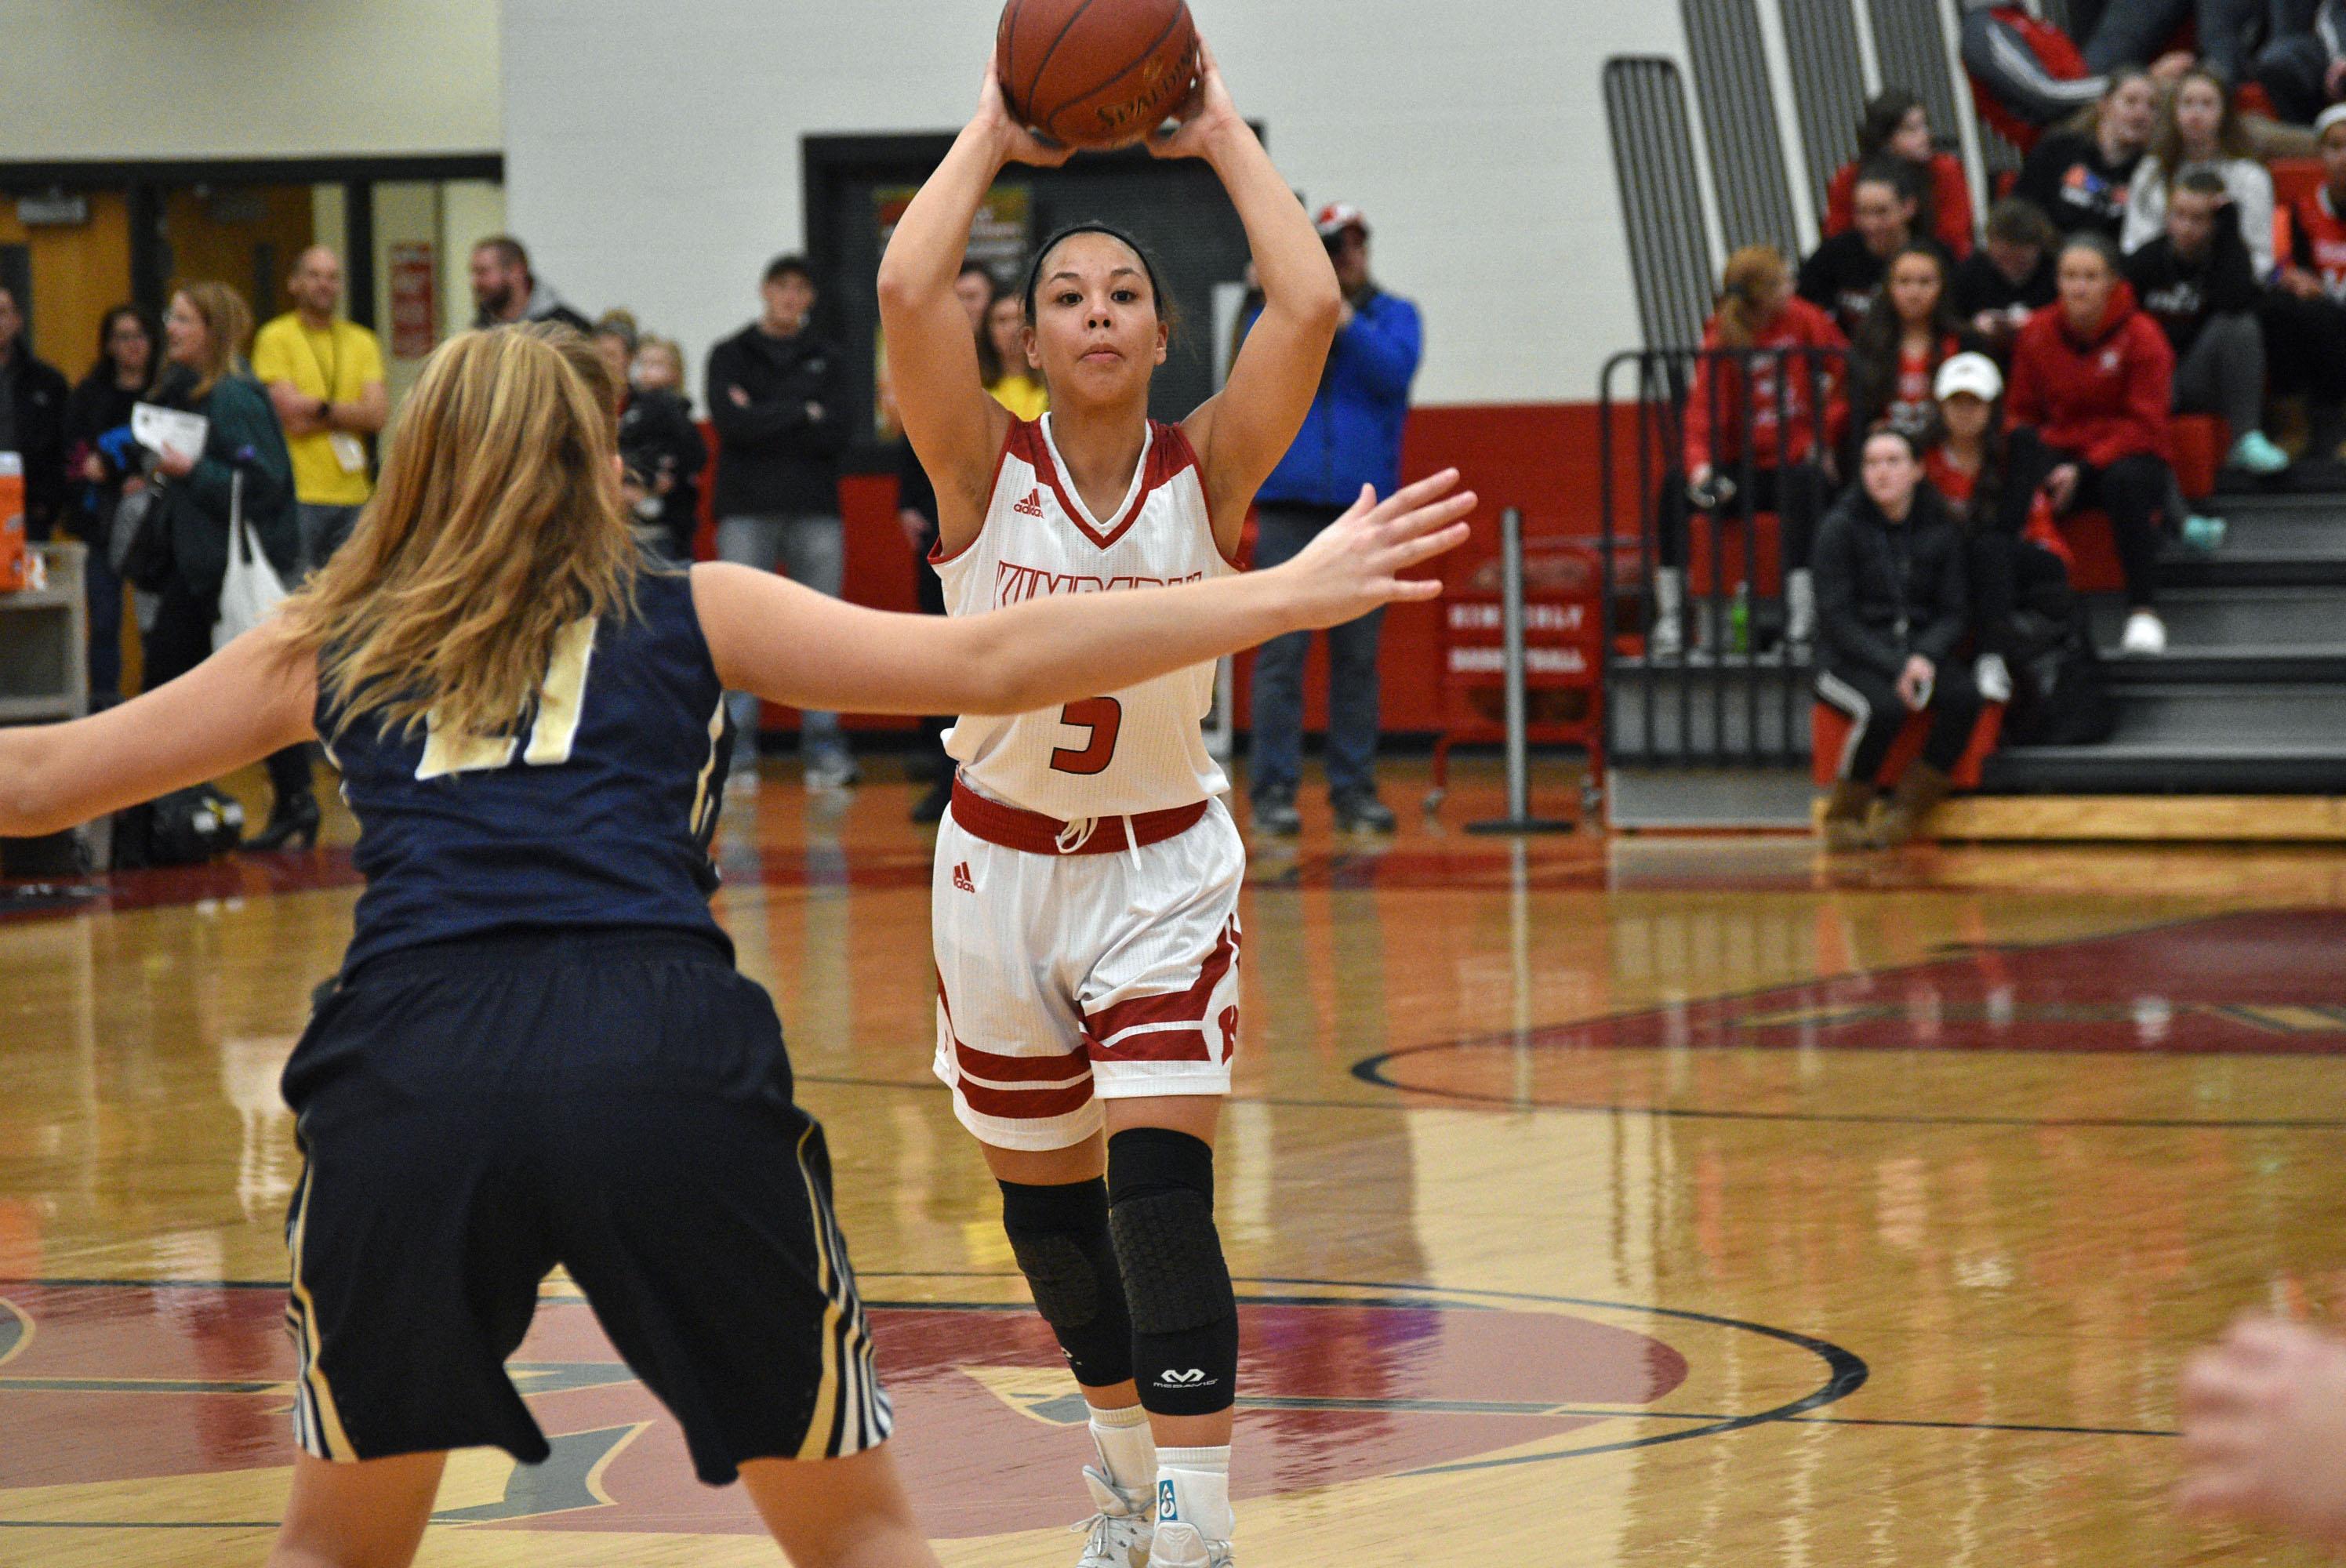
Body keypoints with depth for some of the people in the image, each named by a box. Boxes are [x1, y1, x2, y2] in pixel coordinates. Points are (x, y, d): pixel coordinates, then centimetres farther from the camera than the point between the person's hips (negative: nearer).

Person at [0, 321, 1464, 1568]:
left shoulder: (332, 647, 24)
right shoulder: (690, 615, 21)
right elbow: (985, 664, 13)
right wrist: (1285, 596, 18)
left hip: (409, 1074, 1)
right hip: (664, 1065, -1)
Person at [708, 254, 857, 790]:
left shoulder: (828, 359, 12)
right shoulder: (730, 356, 8)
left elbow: (835, 434, -2)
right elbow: (730, 424, -9)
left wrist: (764, 420, -8)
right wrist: (802, 414, -6)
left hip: (815, 510, 2)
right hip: (746, 509, -2)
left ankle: (825, 747, 5)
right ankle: (736, 748, -1)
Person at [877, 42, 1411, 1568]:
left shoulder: (1208, 471, -10)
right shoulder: (985, 468, -10)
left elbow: (1311, 307, -25)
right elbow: (906, 290, -26)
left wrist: (1224, 138, -15)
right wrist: (992, 139, -15)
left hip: (1165, 866, -2)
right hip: (1000, 862, 2)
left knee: (1161, 1191, -17)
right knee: (1046, 1203, 14)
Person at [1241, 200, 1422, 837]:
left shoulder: (1392, 315, 11)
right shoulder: (1277, 313, 11)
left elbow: (1394, 372, -8)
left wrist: (1342, 321, -15)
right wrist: (1280, 303, -12)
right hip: (1288, 505, -1)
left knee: (1358, 657, 4)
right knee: (1281, 652, -5)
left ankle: (1354, 790, 9)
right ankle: (1273, 791, -5)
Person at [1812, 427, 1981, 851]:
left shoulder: (1939, 530, 7)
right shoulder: (1840, 527, -4)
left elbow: (1955, 613, 7)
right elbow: (1836, 618, -8)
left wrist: (1925, 657, -15)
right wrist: (1894, 668, -19)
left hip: (1922, 653, 4)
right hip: (1849, 659, -4)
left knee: (1964, 697, -28)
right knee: (1885, 707, -36)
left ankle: (1906, 812, -16)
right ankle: (1843, 816, -13)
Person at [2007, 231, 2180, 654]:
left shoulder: (2142, 336, -5)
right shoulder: (2037, 333, 5)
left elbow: (2144, 427, -10)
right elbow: (2021, 413, 13)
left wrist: (2083, 469, -22)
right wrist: (2025, 454, -11)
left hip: (2126, 457, -2)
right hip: (2060, 457, 2)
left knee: (2125, 479, -39)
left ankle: (2143, 611, -32)